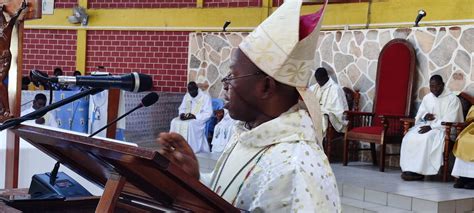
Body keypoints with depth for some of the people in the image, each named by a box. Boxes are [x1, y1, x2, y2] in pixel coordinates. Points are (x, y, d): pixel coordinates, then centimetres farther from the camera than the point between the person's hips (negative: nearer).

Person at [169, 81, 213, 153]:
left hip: (200, 120, -6)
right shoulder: (186, 96, 11)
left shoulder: (206, 97, -9)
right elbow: (182, 108, 18)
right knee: (174, 122, -20)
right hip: (186, 119, 6)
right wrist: (182, 114, -7)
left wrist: (194, 116, -26)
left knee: (189, 124, -36)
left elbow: (208, 113, -15)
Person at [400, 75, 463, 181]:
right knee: (409, 137, -24)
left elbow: (449, 121, -15)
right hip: (427, 126, 6)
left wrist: (431, 127, -23)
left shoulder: (452, 99, -7)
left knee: (427, 138, -36)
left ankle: (419, 171, -30)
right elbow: (419, 115, 17)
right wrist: (425, 116, -8)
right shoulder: (427, 98, 12)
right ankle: (409, 168, -24)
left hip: (445, 129, -6)